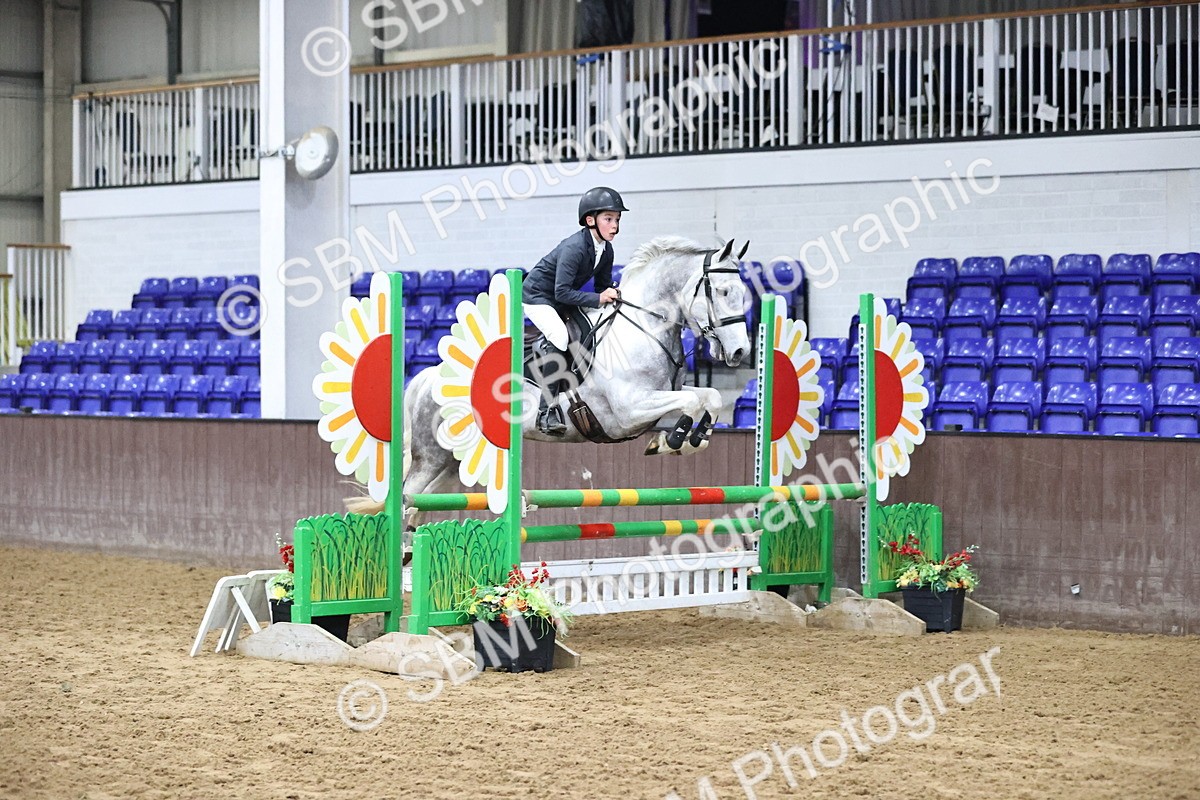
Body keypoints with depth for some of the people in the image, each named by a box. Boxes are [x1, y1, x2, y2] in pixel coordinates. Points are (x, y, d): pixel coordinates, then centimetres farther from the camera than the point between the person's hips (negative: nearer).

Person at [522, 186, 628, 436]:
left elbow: (602, 286, 7)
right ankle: (548, 410, -30)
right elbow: (562, 292, -32)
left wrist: (612, 296, -14)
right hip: (537, 295, -9)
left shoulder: (606, 251, -5)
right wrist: (598, 299, -35)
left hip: (562, 299, 9)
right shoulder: (574, 247, -30)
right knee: (559, 337, -29)